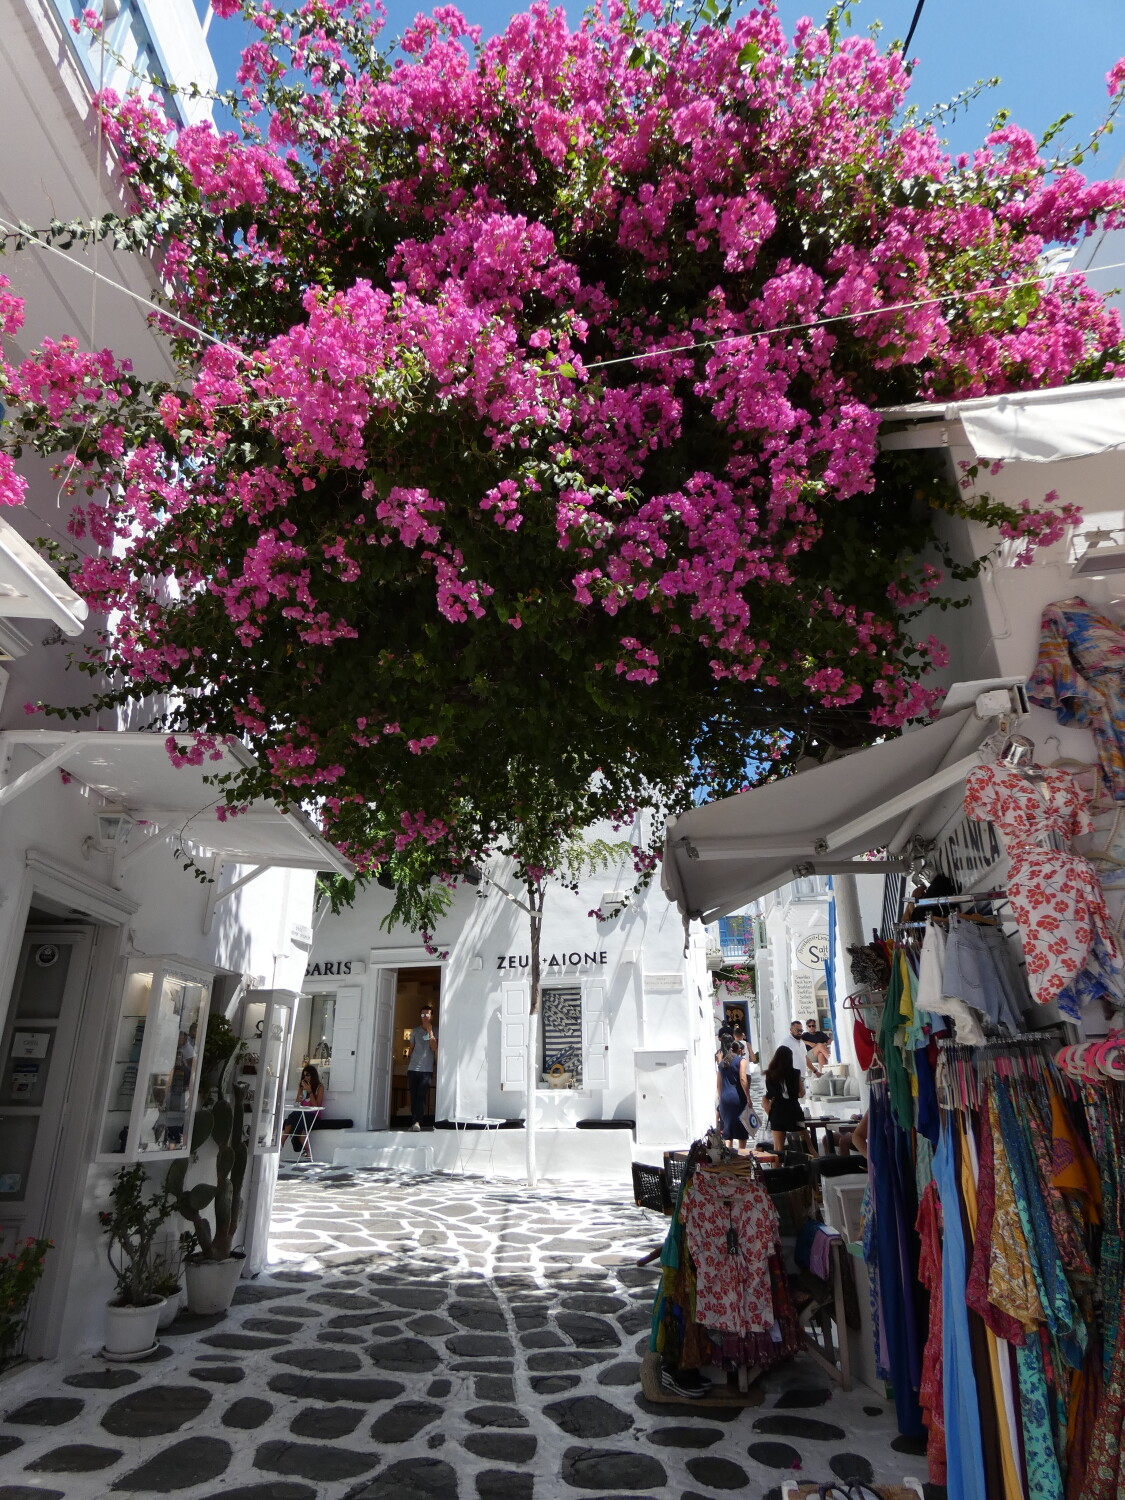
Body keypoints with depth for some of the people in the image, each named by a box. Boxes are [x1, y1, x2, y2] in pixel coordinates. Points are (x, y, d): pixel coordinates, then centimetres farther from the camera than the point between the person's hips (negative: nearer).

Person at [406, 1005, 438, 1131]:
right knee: (413, 1096, 5)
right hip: (413, 1069, 3)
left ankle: (417, 1122, -17)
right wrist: (408, 1066, 16)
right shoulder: (415, 1031, 9)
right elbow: (411, 1049, 17)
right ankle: (414, 1122, 13)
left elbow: (434, 1048, -11)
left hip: (426, 1070, -3)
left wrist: (430, 1031, -16)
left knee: (421, 1096, -12)